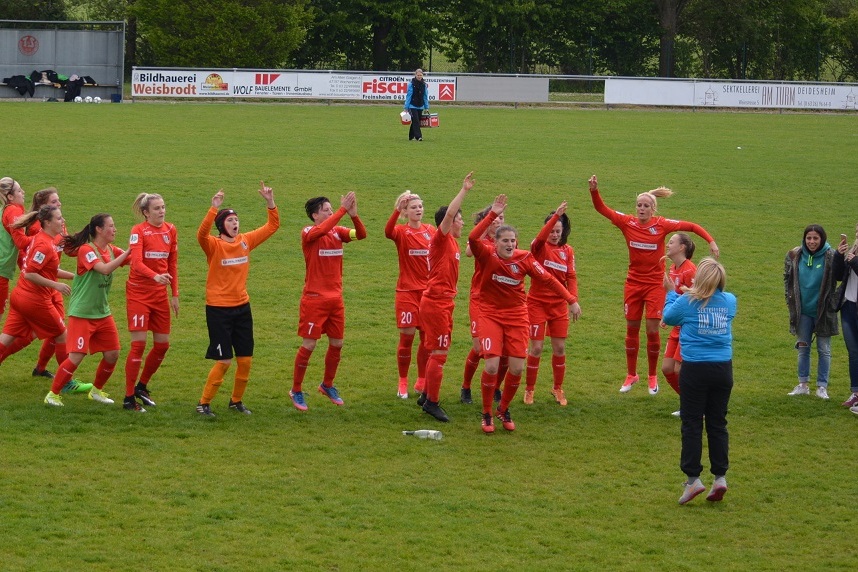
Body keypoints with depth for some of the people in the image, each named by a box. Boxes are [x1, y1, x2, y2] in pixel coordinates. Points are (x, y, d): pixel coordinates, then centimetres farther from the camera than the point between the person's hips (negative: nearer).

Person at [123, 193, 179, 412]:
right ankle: (129, 398, -4)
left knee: (162, 344, 7)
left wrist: (175, 294, 10)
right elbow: (136, 262, -26)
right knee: (139, 344, -10)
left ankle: (141, 387, 27)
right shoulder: (138, 231, -12)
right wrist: (155, 276, -43)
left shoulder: (170, 230, 5)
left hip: (160, 293, 6)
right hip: (138, 293, -6)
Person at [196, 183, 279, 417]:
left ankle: (236, 401, 25)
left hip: (242, 306, 6)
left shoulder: (246, 241, 4)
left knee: (245, 358, 8)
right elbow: (201, 234, -34)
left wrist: (270, 203, -5)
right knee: (224, 361, -7)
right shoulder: (214, 245, -12)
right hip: (218, 309, -6)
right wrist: (214, 209, -42)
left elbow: (272, 226, 9)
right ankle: (204, 403, 6)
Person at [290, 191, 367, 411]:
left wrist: (353, 215, -26)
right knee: (309, 345, -2)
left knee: (337, 344, 11)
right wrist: (343, 210, -31)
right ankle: (296, 390, 11)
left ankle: (327, 385, 31)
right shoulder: (308, 233, -10)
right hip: (314, 298, -6)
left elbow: (361, 234, -10)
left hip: (335, 298, 6)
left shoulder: (337, 232, 5)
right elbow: (322, 230, -32)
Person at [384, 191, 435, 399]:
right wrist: (396, 210, -45)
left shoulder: (430, 230, 5)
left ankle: (422, 381, 19)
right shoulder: (402, 232, -7)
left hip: (429, 290, 4)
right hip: (407, 290, -4)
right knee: (407, 336, -2)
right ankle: (403, 383, 11)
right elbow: (388, 232, -31)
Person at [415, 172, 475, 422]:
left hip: (444, 301, 9)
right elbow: (448, 214, -29)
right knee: (439, 352, -5)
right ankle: (432, 401, 2)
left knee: (437, 351, 16)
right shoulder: (441, 240, -13)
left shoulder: (452, 242, 12)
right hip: (436, 302, -9)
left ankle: (427, 395, 26)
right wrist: (464, 191, -27)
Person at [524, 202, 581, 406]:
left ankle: (557, 388, 23)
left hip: (559, 305, 3)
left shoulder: (568, 251, 4)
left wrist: (574, 300, -16)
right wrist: (556, 215, -40)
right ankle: (529, 389, 13)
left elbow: (571, 278, -3)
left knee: (560, 347, 6)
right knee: (536, 347, -2)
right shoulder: (539, 247, -8)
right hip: (537, 303, -3)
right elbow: (540, 237, -32)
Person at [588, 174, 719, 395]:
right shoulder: (628, 222, -5)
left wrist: (711, 241, -18)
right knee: (632, 329, 10)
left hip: (655, 284, -2)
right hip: (633, 283, 2)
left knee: (653, 330, -2)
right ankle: (631, 375, 23)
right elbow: (602, 209, -8)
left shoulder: (661, 225, -10)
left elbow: (691, 226, -7)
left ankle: (652, 376, 15)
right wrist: (594, 191, -24)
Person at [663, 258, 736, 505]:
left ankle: (693, 478, 0)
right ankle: (720, 476, 8)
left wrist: (671, 293, 24)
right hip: (723, 369, 4)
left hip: (695, 370, -4)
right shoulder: (729, 301, 1)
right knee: (717, 423, 11)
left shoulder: (687, 301, -11)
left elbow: (668, 317, 8)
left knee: (692, 424, 2)